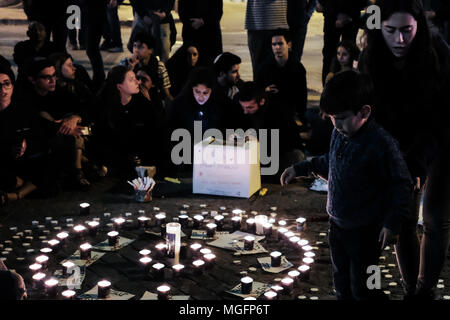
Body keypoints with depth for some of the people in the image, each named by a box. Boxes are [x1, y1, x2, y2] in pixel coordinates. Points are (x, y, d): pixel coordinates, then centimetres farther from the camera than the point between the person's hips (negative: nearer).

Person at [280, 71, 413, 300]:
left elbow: (402, 184, -17)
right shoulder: (339, 134, -3)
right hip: (337, 225, 7)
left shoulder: (382, 143, -24)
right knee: (342, 284, 22)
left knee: (361, 289, 5)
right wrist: (301, 168, 12)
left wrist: (392, 223, -20)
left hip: (365, 232, -7)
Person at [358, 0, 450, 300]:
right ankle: (411, 289, 21)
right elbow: (372, 117, -10)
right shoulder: (370, 60, -16)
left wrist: (416, 164, -27)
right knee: (404, 221, 5)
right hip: (403, 145, 2)